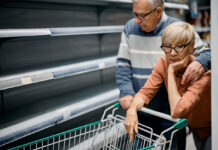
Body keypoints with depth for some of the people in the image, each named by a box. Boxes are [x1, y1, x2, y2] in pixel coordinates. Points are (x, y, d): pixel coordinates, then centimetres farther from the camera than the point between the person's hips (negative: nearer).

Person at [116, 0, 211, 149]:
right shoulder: (130, 28, 1)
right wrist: (126, 92, -15)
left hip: (170, 111, -3)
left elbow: (207, 52, -1)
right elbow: (123, 64, 1)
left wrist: (200, 62, -26)